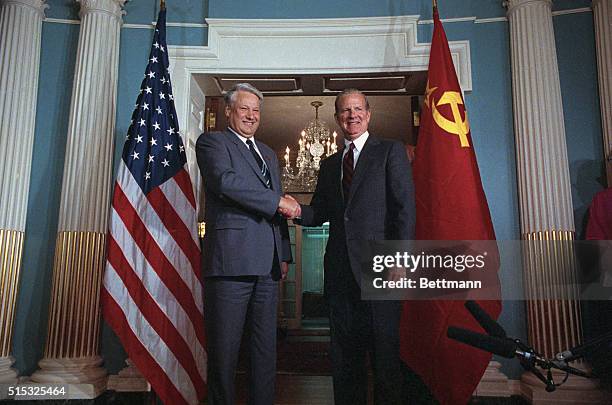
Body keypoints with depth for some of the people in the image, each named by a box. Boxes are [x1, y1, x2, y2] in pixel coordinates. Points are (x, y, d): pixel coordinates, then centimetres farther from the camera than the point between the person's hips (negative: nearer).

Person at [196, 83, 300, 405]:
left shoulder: (269, 154, 25)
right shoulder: (212, 142, 5)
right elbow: (225, 180, -16)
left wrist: (284, 254, 16)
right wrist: (278, 201, -13)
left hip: (267, 265, 7)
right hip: (231, 258, -6)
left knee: (266, 348, 11)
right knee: (224, 348, 1)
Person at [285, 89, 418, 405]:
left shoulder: (391, 151, 5)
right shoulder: (329, 164, 20)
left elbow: (404, 207, -4)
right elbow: (319, 213, 17)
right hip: (340, 271, 5)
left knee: (384, 353, 2)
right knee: (344, 356, 12)